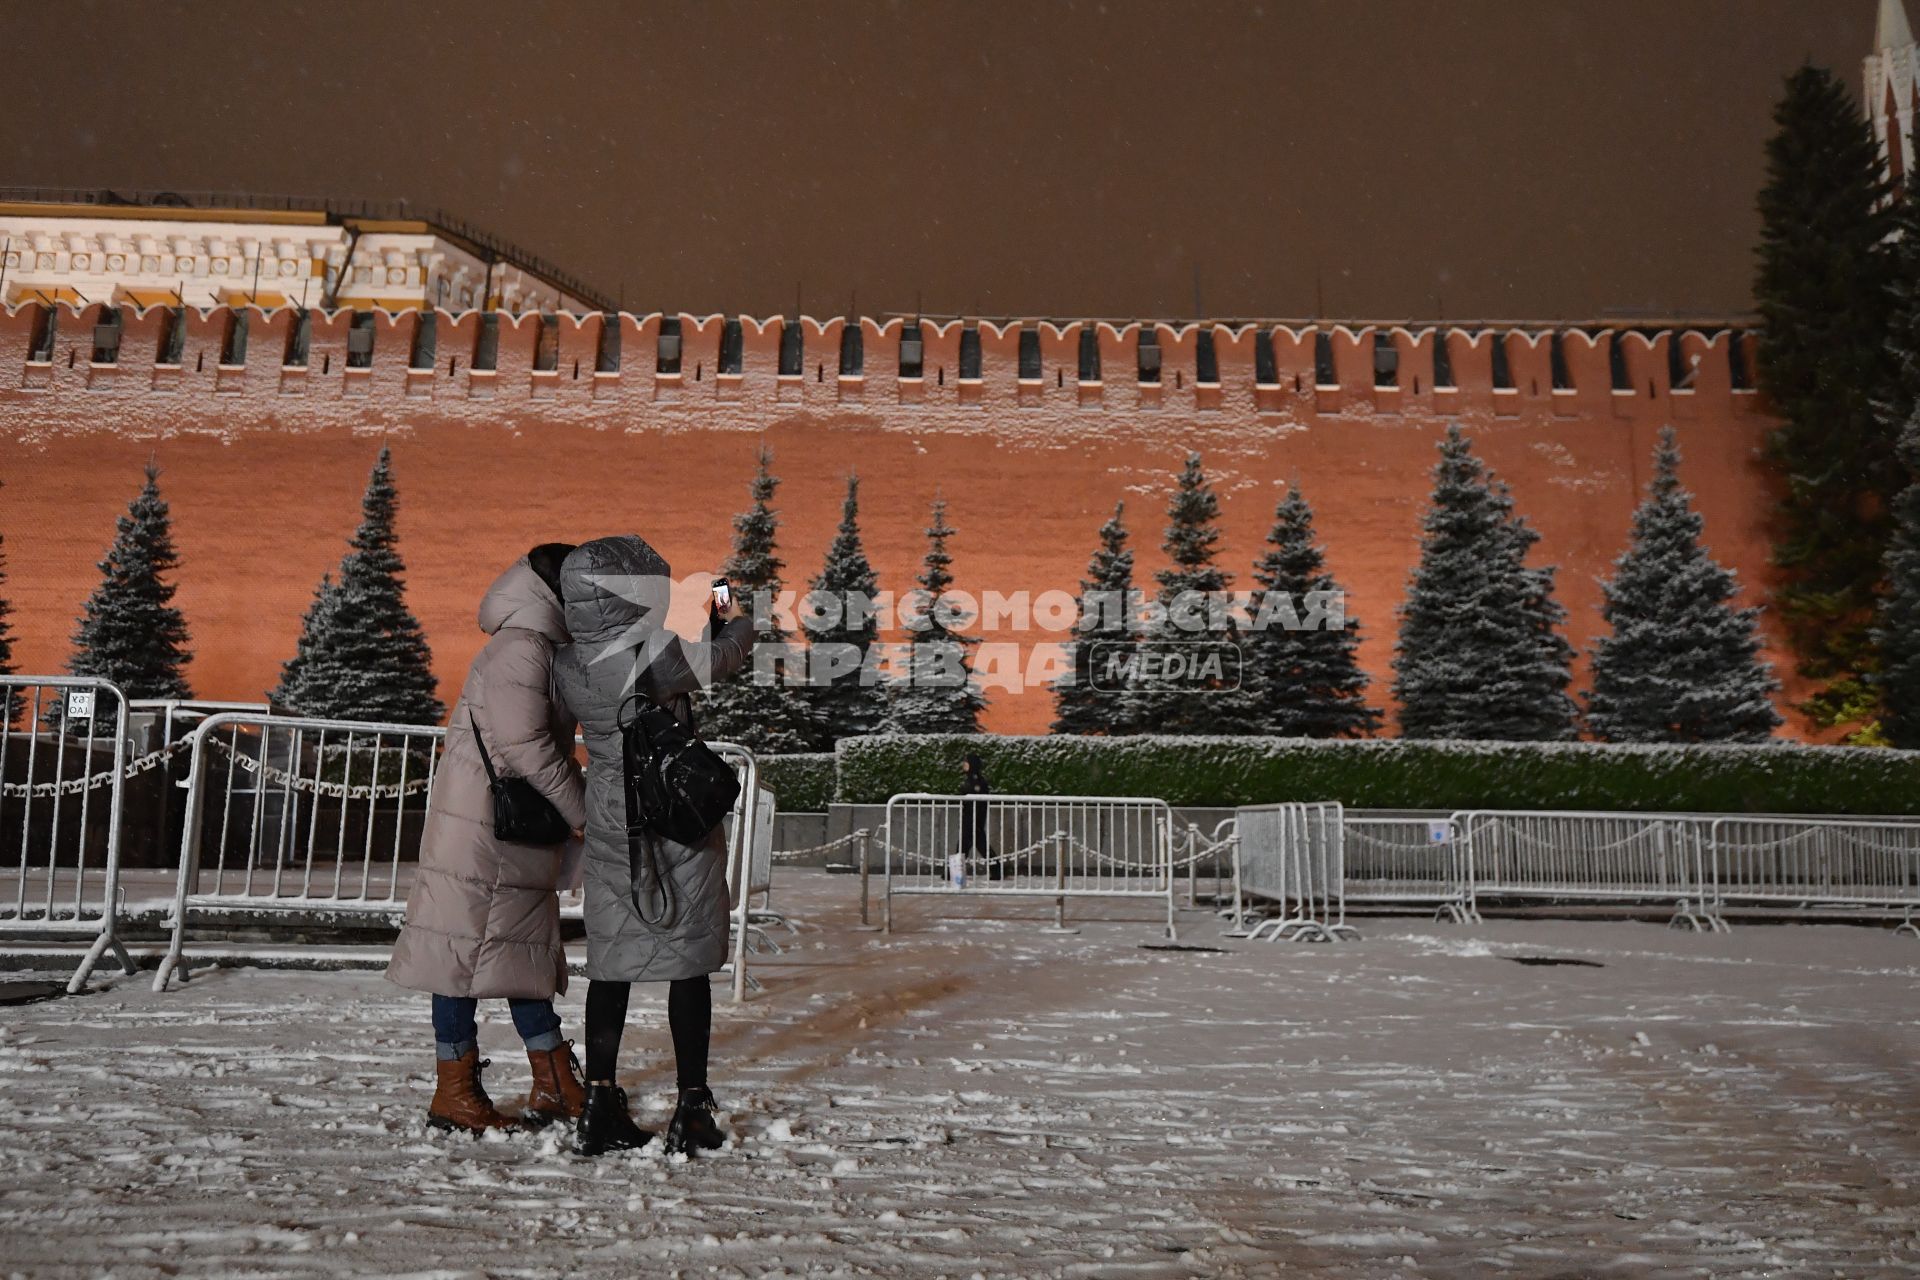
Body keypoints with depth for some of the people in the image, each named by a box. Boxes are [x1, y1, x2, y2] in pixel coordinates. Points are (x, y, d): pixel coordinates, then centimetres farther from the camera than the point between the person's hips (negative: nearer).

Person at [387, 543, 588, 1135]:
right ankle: (454, 1092, 11)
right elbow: (523, 746, -23)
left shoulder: (542, 651, 16)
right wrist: (586, 807, -17)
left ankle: (555, 1085, 23)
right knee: (467, 951, 0)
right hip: (481, 836, -10)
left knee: (526, 950, 14)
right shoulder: (521, 649, -16)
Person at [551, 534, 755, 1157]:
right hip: (681, 822, -5)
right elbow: (727, 655, -2)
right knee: (687, 964, 5)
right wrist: (737, 621, 19)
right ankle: (691, 1109, 12)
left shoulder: (568, 668, -4)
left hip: (609, 826, 5)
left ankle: (600, 1106, 15)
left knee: (611, 965, 11)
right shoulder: (663, 653, -19)